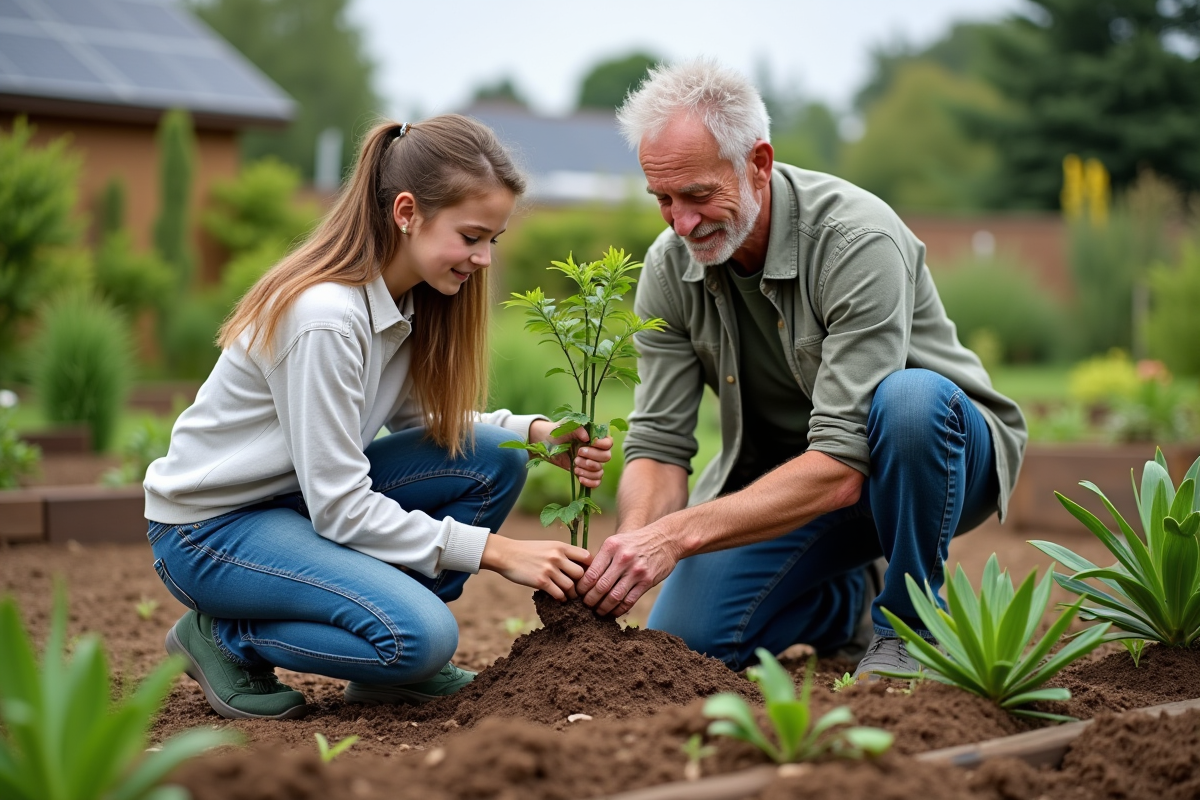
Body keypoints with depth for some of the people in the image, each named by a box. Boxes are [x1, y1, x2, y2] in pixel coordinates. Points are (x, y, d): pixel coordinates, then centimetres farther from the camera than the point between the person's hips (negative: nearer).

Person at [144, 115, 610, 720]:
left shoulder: (405, 297, -3)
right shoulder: (324, 316, -28)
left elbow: (422, 419, 9)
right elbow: (340, 509, -25)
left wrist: (536, 433, -9)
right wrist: (496, 551, -24)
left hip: (307, 496, 9)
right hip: (210, 526, -9)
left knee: (493, 459, -8)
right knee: (420, 634, -28)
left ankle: (390, 669, 4)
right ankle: (223, 638, -4)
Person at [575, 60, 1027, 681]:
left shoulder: (857, 240, -30)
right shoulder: (669, 269, -11)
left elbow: (840, 468, -36)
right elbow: (659, 445, -12)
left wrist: (677, 534, -44)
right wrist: (630, 547, -35)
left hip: (943, 452, -4)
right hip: (783, 479, 5)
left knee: (908, 400, -39)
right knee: (685, 637, -15)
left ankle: (907, 623, -13)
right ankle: (846, 598, 16)